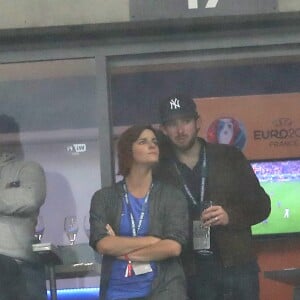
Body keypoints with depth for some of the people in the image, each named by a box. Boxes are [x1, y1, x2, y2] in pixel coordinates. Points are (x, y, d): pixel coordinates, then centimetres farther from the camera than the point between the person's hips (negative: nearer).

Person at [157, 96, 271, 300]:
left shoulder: (229, 158, 6)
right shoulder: (161, 171, 5)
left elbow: (261, 204, 7)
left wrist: (231, 216, -11)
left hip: (237, 265, 0)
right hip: (193, 273, 0)